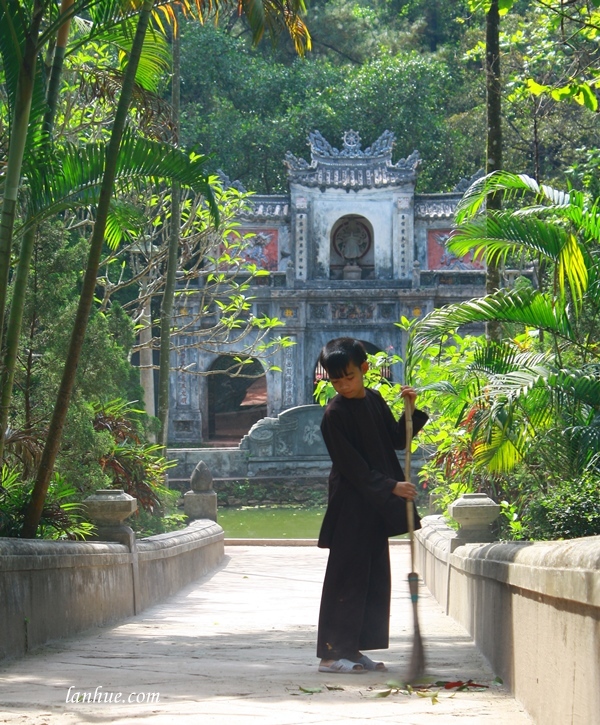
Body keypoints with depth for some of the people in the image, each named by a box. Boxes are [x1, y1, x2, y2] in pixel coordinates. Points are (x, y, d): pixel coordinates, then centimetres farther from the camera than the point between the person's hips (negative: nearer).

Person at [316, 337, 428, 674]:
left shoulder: (375, 400, 9)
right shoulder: (335, 413, -14)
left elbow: (397, 441, 17)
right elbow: (351, 466, -17)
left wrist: (411, 411, 2)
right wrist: (391, 486, -20)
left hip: (377, 505, 8)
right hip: (350, 505, -8)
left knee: (376, 580, 9)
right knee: (347, 577, -6)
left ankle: (355, 649, 15)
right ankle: (333, 652, -2)